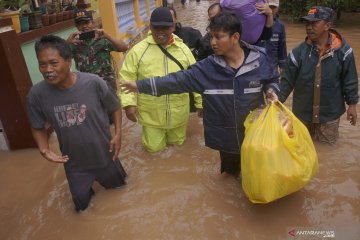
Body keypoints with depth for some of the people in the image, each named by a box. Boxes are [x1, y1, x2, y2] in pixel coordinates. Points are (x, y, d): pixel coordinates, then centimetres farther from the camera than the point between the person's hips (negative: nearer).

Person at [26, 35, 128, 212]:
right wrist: (44, 149, -19)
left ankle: (101, 177, 59)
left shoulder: (93, 82, -25)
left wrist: (117, 134, -15)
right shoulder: (36, 94, -20)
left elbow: (115, 107, -7)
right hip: (74, 161, 1)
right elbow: (38, 127, -3)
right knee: (81, 203, 20)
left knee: (117, 184, 27)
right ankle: (86, 188, 52)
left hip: (103, 153, 0)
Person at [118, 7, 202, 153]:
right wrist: (129, 103, -19)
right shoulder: (138, 50, -9)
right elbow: (127, 77, -7)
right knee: (154, 147, 10)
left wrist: (200, 102, 6)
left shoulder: (183, 49, -1)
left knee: (177, 143, 21)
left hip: (178, 112, 2)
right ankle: (155, 139, 43)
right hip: (151, 114, -2)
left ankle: (175, 137, 55)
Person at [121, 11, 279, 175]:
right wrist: (141, 85, -16)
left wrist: (271, 91, -17)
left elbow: (271, 81, 7)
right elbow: (178, 80, -14)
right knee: (229, 172, 23)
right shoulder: (208, 67, -13)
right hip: (225, 136, 1)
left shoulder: (259, 60, -11)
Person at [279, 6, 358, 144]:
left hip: (330, 112, -1)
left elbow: (349, 79, -2)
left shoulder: (342, 50, -10)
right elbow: (287, 80, -8)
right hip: (303, 111, 1)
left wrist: (352, 104, -1)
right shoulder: (299, 52, -10)